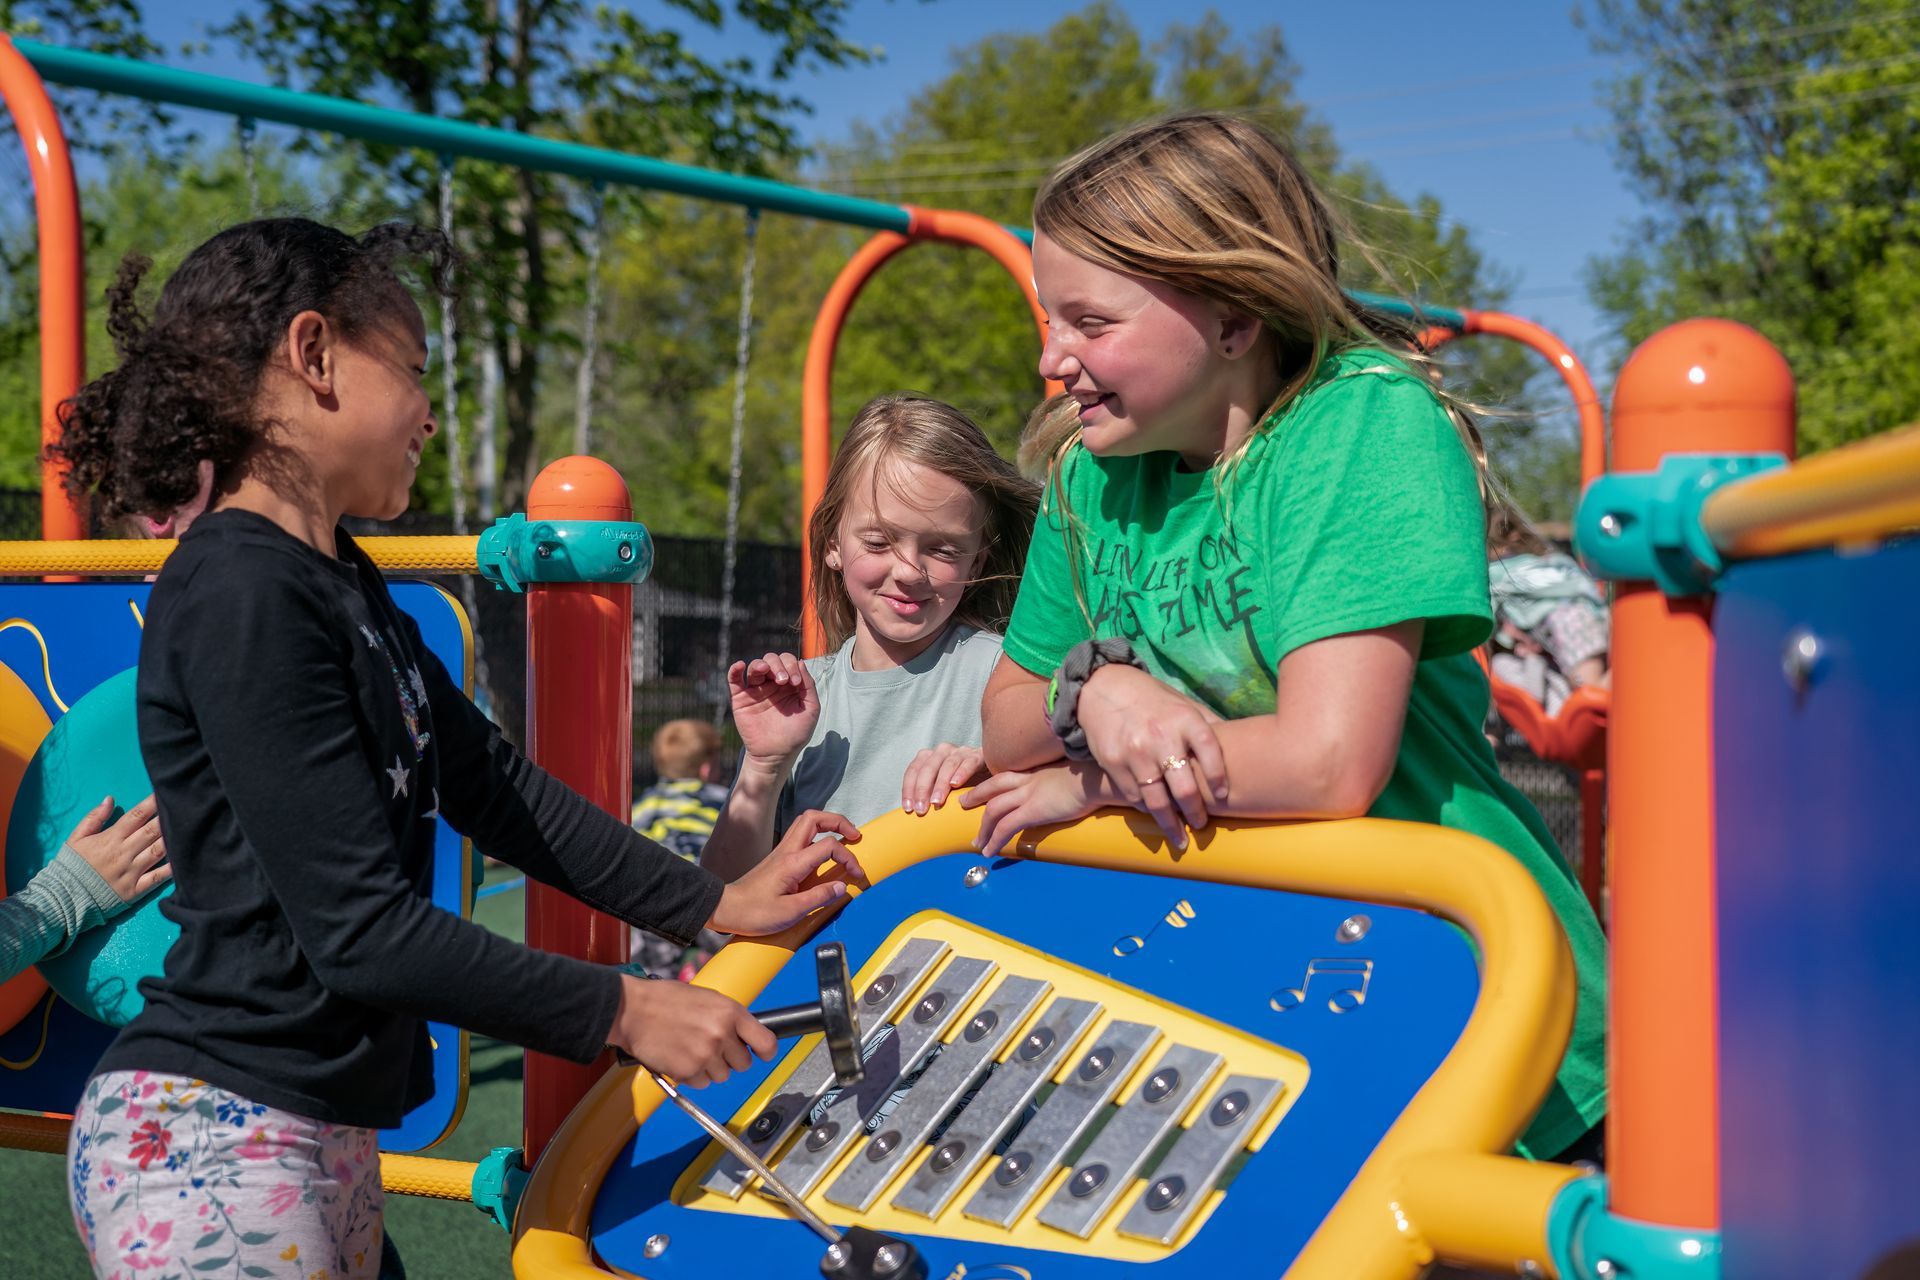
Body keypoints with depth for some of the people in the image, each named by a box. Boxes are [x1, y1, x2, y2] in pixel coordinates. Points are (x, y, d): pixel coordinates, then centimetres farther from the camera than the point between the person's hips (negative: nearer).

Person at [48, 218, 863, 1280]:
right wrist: (624, 1011, -14)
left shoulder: (341, 583, 12)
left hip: (331, 1133, 9)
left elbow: (493, 785, 15)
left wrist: (718, 905, 13)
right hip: (209, 1142, -9)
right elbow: (363, 932, -20)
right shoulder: (243, 595, -18)